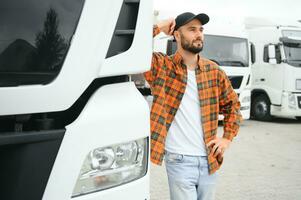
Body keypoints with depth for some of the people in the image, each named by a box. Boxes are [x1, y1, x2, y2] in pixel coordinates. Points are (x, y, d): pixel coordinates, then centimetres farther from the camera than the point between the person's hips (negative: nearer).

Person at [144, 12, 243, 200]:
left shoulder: (214, 71, 6)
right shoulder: (162, 66, -6)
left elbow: (233, 105, 17)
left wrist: (227, 138, 7)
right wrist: (158, 27, -13)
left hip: (209, 160, 5)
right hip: (179, 161, -4)